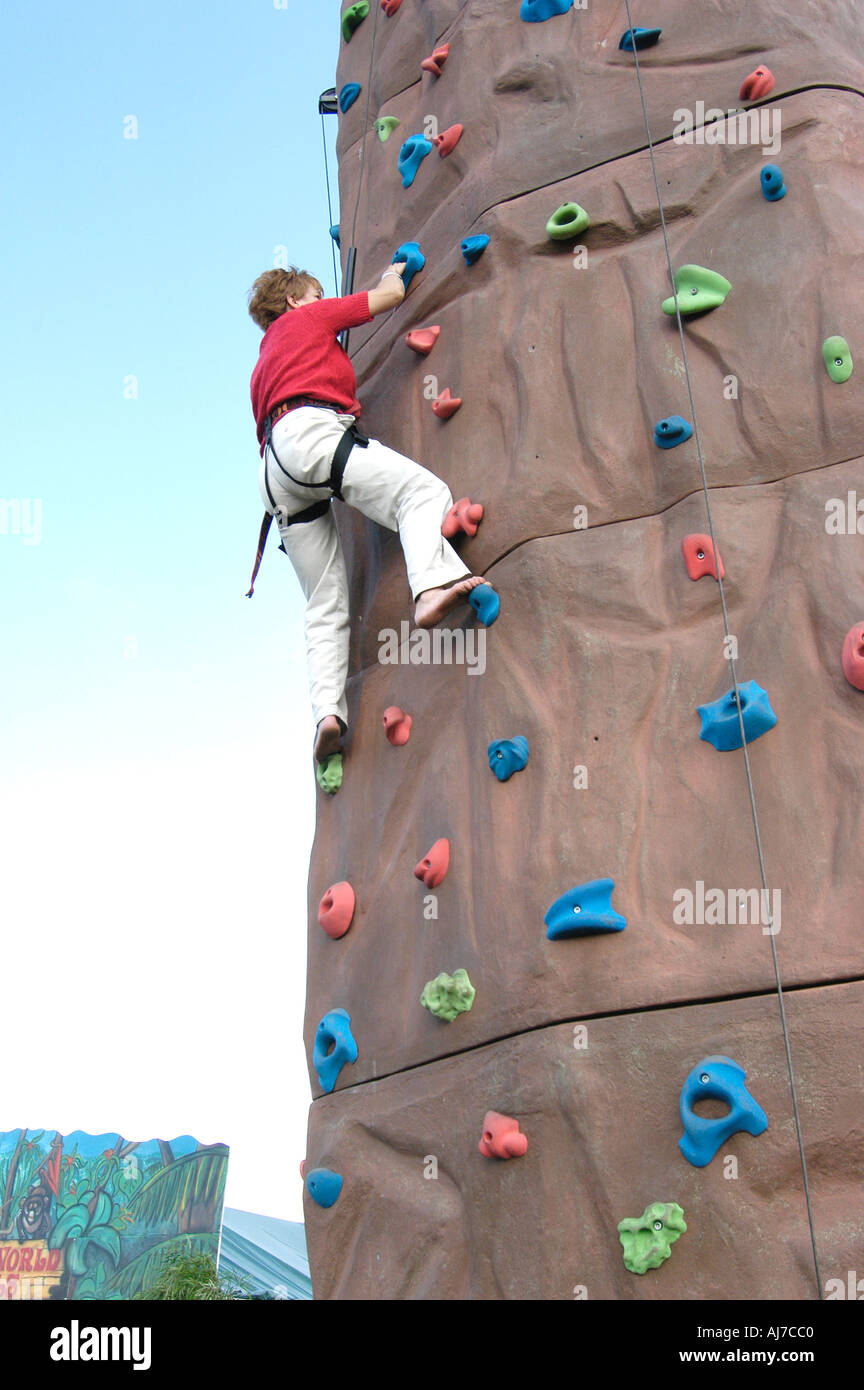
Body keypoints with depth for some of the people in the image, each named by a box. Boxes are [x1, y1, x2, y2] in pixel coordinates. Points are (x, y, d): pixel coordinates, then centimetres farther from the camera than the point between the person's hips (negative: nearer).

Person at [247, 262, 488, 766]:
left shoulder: (264, 364, 41)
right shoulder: (310, 316, 23)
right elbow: (392, 296, 25)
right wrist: (393, 272, 46)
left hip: (276, 471, 7)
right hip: (311, 431, -7)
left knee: (326, 607, 1)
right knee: (424, 490, -21)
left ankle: (328, 710, -15)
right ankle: (431, 585, -50)